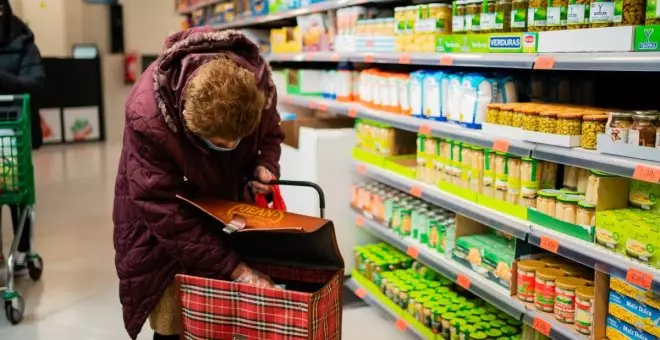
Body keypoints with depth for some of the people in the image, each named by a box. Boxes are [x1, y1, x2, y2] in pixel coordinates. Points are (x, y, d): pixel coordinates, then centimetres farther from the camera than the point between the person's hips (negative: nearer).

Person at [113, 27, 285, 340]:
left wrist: (264, 167, -23)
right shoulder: (147, 117, -37)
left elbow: (269, 133, 0)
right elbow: (165, 212, -32)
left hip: (227, 204, 4)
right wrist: (233, 267, -32)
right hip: (161, 218, -3)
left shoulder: (258, 82, -25)